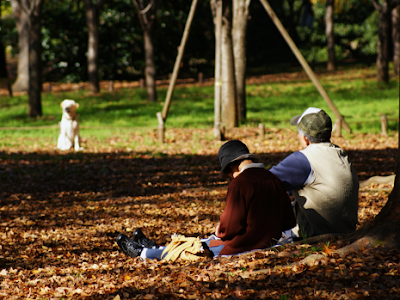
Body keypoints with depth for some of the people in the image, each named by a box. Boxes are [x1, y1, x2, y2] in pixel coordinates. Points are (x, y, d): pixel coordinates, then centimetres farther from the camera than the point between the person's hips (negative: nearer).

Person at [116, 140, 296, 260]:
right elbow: (289, 222, 8)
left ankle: (143, 252, 35)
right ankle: (155, 249, 46)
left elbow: (231, 226, -22)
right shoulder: (274, 180, 5)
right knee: (211, 240, 28)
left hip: (240, 247, -8)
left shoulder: (240, 183, -19)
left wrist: (220, 232, 2)